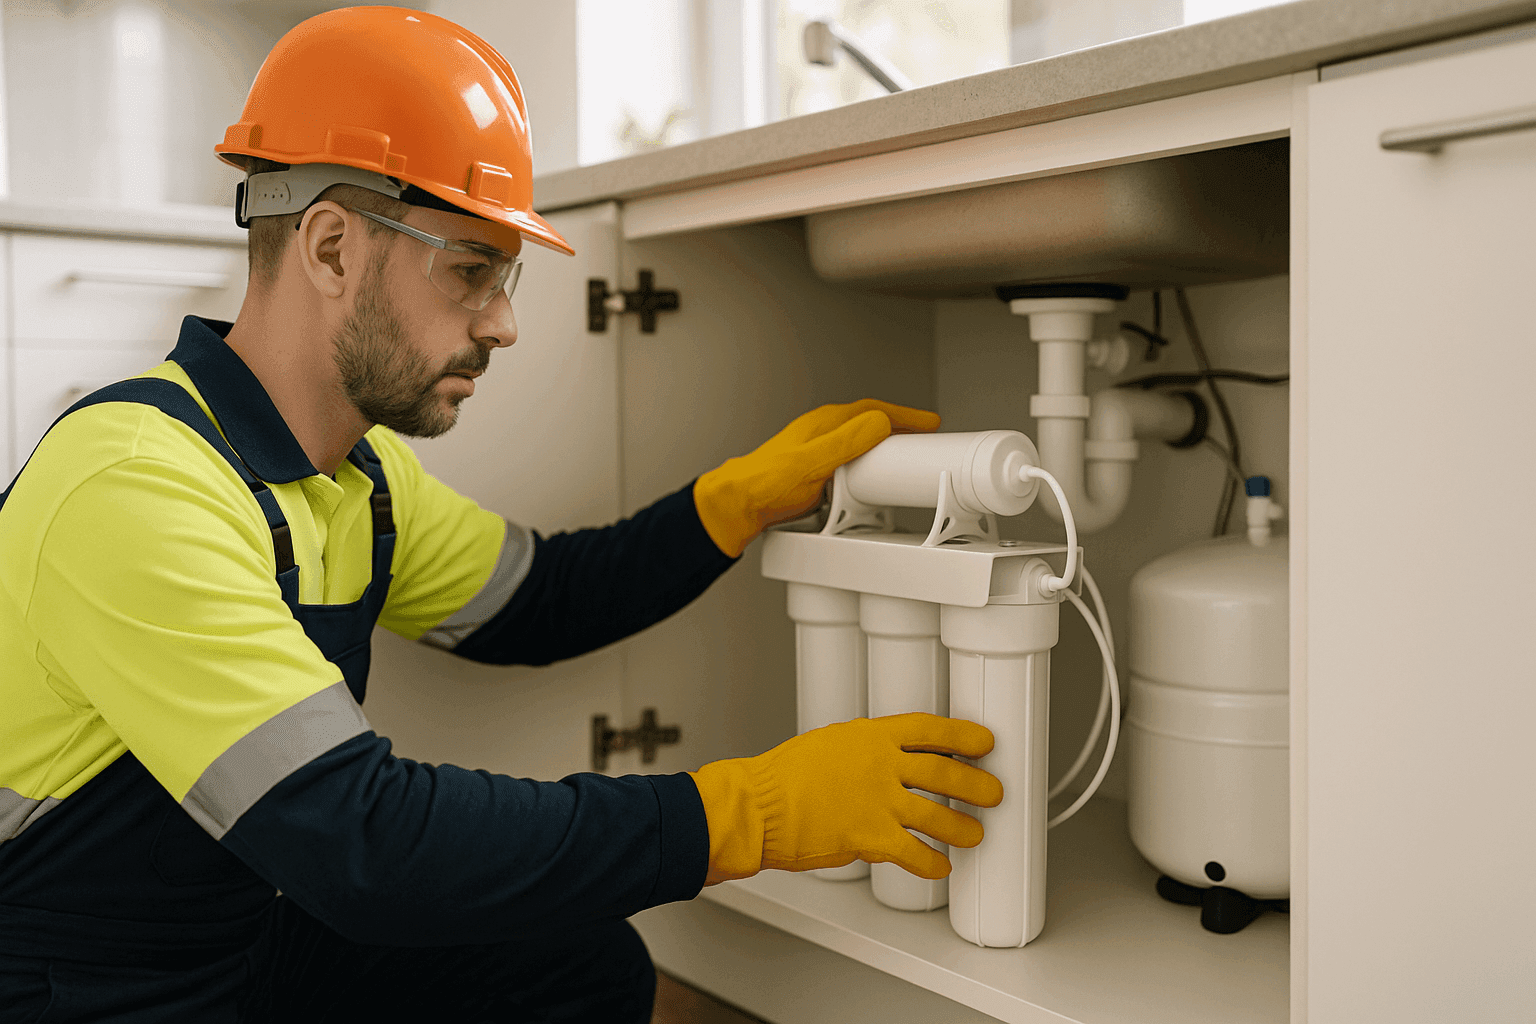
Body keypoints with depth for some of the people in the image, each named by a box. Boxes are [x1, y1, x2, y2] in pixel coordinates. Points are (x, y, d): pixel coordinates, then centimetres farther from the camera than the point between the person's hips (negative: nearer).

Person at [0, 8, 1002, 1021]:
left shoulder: (358, 470, 1)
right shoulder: (135, 485, -27)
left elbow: (538, 601, 13)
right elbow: (362, 842, -33)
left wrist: (755, 491, 0)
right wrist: (752, 811, -30)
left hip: (260, 939, 7)